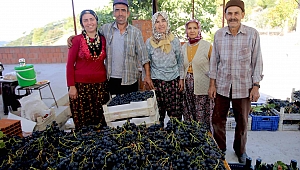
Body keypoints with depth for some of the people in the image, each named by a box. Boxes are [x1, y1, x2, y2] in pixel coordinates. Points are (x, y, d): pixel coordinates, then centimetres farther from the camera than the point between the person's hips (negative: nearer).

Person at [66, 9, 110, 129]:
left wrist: (108, 80, 8)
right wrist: (71, 86, -8)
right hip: (81, 85, -3)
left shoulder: (103, 39, 6)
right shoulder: (77, 40, -4)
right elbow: (70, 64, -3)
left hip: (101, 84, 3)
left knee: (100, 120, 7)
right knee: (82, 120, 4)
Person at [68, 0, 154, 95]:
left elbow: (143, 56, -2)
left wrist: (147, 75, -7)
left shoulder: (136, 32, -2)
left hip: (130, 80, -1)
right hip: (111, 79, 2)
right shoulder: (105, 29, 3)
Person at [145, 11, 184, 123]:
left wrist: (181, 79, 4)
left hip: (174, 80, 1)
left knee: (176, 114, 2)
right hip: (156, 81, 0)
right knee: (157, 114, 2)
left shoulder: (175, 41, 2)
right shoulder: (149, 42, 1)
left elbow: (180, 61, 8)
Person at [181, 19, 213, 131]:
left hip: (202, 87, -4)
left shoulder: (207, 46, -4)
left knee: (202, 118, 0)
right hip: (187, 86, 4)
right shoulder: (183, 47, 10)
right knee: (188, 117, 11)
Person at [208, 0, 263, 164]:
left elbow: (257, 61, -1)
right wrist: (212, 84, 3)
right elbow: (214, 60, 5)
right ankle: (219, 149, 32)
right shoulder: (218, 34, 1)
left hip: (244, 87, -1)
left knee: (242, 122, 13)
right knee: (218, 120, 9)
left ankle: (240, 150, 36)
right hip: (222, 86, 2)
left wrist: (256, 86, -4)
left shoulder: (252, 34, -5)